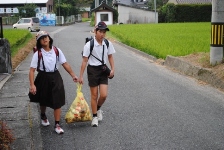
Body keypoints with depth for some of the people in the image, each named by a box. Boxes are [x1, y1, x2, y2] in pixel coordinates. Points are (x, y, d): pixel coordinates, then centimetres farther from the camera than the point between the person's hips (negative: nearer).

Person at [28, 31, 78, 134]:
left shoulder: (57, 51, -5)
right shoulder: (38, 54, -12)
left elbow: (65, 64, 1)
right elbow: (32, 70, -15)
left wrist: (73, 75, -1)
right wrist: (32, 85, -24)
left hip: (55, 78, 1)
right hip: (43, 79, -1)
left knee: (58, 102, -3)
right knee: (44, 101, 18)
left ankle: (57, 125, 6)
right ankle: (43, 116, 48)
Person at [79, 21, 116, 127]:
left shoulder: (108, 44, -4)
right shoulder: (89, 45, -14)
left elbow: (110, 57, 9)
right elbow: (84, 61, -11)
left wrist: (113, 69, -3)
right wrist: (81, 76, -10)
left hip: (103, 70, 3)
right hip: (93, 70, -3)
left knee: (104, 95, -4)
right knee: (94, 95, 6)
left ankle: (98, 109, 29)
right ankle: (95, 116, 22)